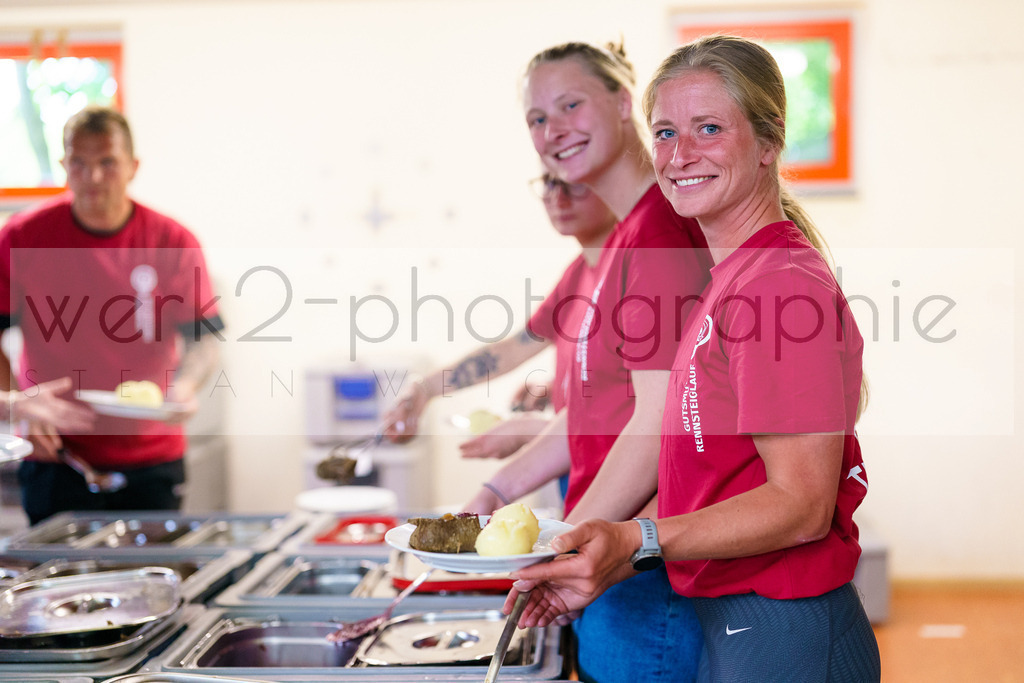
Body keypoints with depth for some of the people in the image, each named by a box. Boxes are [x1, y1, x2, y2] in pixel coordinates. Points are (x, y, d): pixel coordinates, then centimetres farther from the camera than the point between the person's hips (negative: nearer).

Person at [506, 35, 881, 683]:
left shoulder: (781, 284, -20)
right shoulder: (731, 277, 11)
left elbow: (801, 506, -22)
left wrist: (637, 541, -29)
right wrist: (608, 561, 6)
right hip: (728, 623, 9)